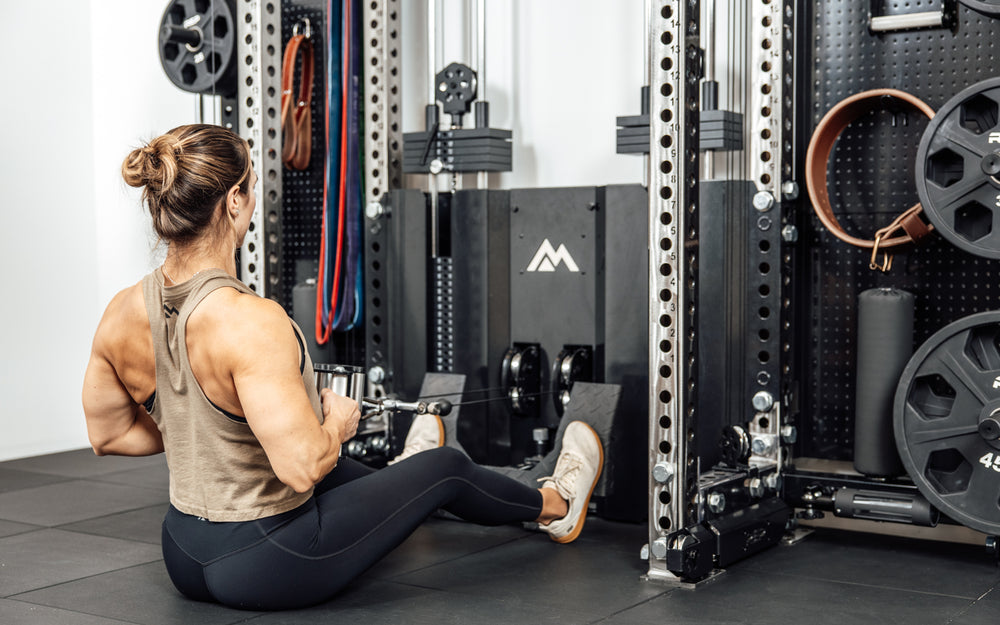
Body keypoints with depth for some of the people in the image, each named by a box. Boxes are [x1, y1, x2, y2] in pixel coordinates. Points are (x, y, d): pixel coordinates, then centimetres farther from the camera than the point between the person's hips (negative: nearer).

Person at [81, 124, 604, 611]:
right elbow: (305, 464, -32)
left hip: (183, 559, 7)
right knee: (444, 467, 16)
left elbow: (108, 435, 6)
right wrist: (337, 420, -11)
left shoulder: (121, 314, -7)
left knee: (334, 468, 36)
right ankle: (555, 505, 47)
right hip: (268, 569, -7)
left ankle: (399, 491, 71)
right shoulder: (249, 321, -31)